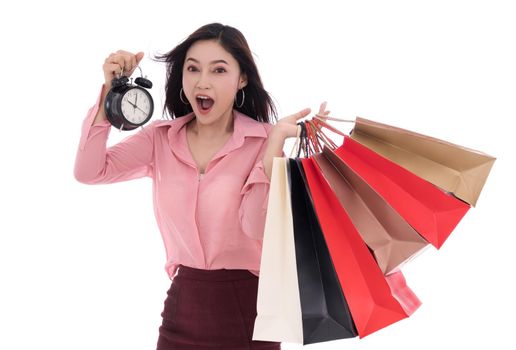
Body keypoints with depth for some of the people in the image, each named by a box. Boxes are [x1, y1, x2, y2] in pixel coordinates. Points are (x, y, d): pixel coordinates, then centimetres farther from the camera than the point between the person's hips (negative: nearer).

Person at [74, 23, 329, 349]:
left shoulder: (264, 141, -9)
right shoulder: (161, 138, 1)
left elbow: (256, 226, -20)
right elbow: (89, 172, -10)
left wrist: (276, 140, -27)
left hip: (246, 306, -3)